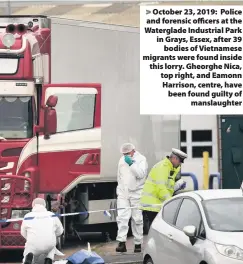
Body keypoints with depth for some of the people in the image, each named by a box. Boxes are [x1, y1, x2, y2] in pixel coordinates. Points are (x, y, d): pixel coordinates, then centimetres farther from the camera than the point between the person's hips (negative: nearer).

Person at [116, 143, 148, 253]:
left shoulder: (141, 159, -3)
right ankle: (121, 243, -15)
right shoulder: (122, 160, 15)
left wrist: (132, 163, -20)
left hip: (136, 193, -4)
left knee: (137, 219, 1)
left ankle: (138, 244, 9)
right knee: (122, 217, -9)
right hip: (123, 193, 4)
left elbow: (141, 174, -17)